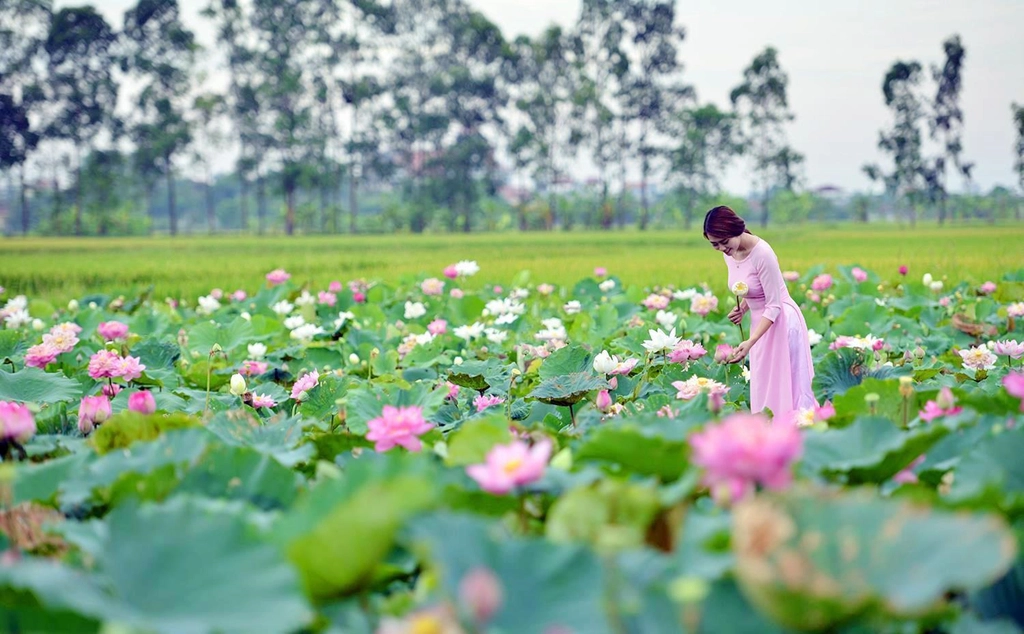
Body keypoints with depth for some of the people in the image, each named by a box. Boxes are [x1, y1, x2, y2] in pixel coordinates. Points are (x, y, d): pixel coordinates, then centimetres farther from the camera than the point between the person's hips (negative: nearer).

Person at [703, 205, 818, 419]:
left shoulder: (762, 254, -25)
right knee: (764, 390, 9)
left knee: (788, 388, -3)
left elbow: (773, 306, -23)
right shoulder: (729, 254, -2)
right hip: (761, 322, 8)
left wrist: (749, 343, -32)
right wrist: (742, 308, -5)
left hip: (781, 323, -8)